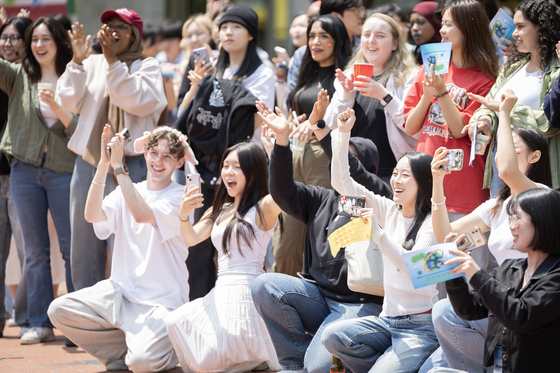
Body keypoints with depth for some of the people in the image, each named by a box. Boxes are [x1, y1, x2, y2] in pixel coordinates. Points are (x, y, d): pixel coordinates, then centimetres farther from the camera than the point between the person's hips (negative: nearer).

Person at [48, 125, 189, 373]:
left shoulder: (179, 197, -6)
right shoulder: (127, 192, 9)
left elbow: (142, 214, -25)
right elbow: (92, 215, -9)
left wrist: (118, 166, -23)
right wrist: (103, 164, -17)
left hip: (161, 303, -5)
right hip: (121, 293, 5)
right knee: (59, 310, -15)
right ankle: (123, 352, 2)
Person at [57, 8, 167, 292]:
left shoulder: (147, 66, 3)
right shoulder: (92, 64, 14)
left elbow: (137, 101, -14)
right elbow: (69, 102, 3)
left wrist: (112, 60, -16)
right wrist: (77, 60, -6)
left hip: (129, 165, -5)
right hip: (88, 163, 5)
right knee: (84, 245, 8)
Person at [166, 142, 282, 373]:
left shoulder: (263, 209, -4)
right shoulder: (220, 211, 19)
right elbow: (191, 239, 12)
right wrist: (184, 215, -11)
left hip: (246, 292, -8)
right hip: (220, 292, 8)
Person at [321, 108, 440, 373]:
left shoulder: (431, 223, -9)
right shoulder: (389, 211, 8)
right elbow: (342, 184, 5)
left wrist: (377, 233, -30)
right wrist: (343, 133, -2)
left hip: (421, 327, -6)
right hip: (387, 320, 6)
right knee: (332, 336, -20)